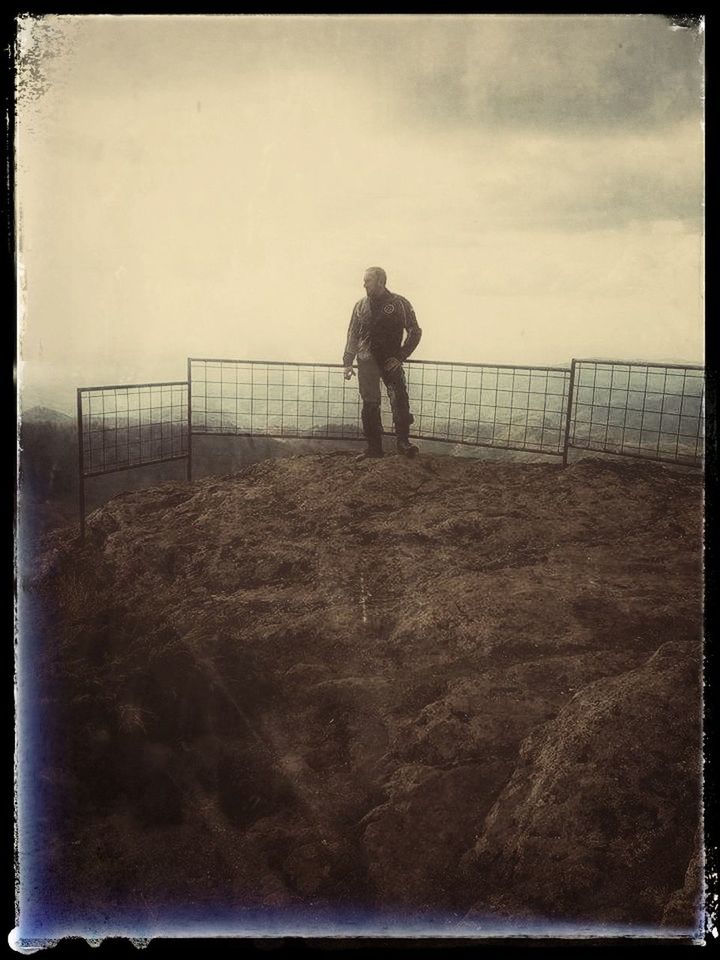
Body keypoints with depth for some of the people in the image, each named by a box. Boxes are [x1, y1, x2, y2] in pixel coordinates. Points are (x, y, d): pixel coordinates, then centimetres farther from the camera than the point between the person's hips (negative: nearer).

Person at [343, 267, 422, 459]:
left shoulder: (400, 304, 0)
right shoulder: (361, 306, 11)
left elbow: (415, 332, 1)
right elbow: (352, 335, 17)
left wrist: (400, 357, -7)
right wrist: (347, 363, 11)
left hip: (391, 361, -3)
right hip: (367, 360, 3)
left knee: (400, 397, -19)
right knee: (370, 404, 2)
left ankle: (403, 441, -12)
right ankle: (374, 447, 8)